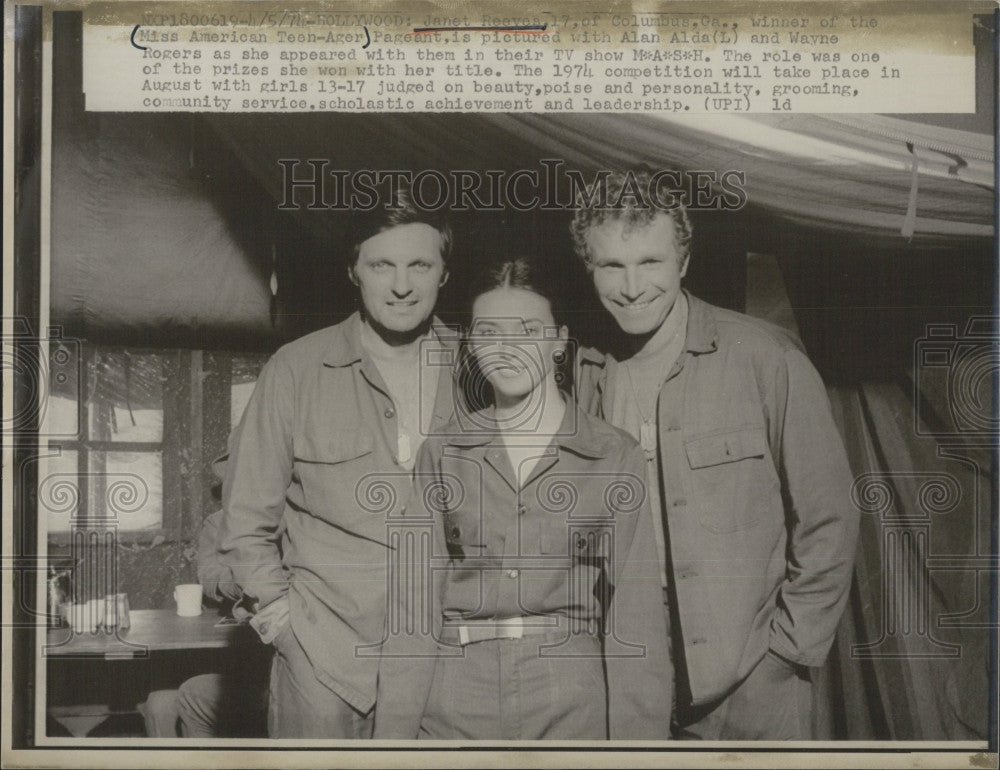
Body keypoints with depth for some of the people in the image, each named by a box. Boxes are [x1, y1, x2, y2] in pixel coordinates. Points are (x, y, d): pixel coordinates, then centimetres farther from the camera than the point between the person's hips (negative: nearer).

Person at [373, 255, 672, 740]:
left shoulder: (615, 457, -2)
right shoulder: (441, 455, 2)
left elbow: (634, 614, -2)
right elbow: (416, 604, 0)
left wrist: (637, 736, -7)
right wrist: (394, 731, -6)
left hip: (572, 705, -1)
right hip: (455, 708, 1)